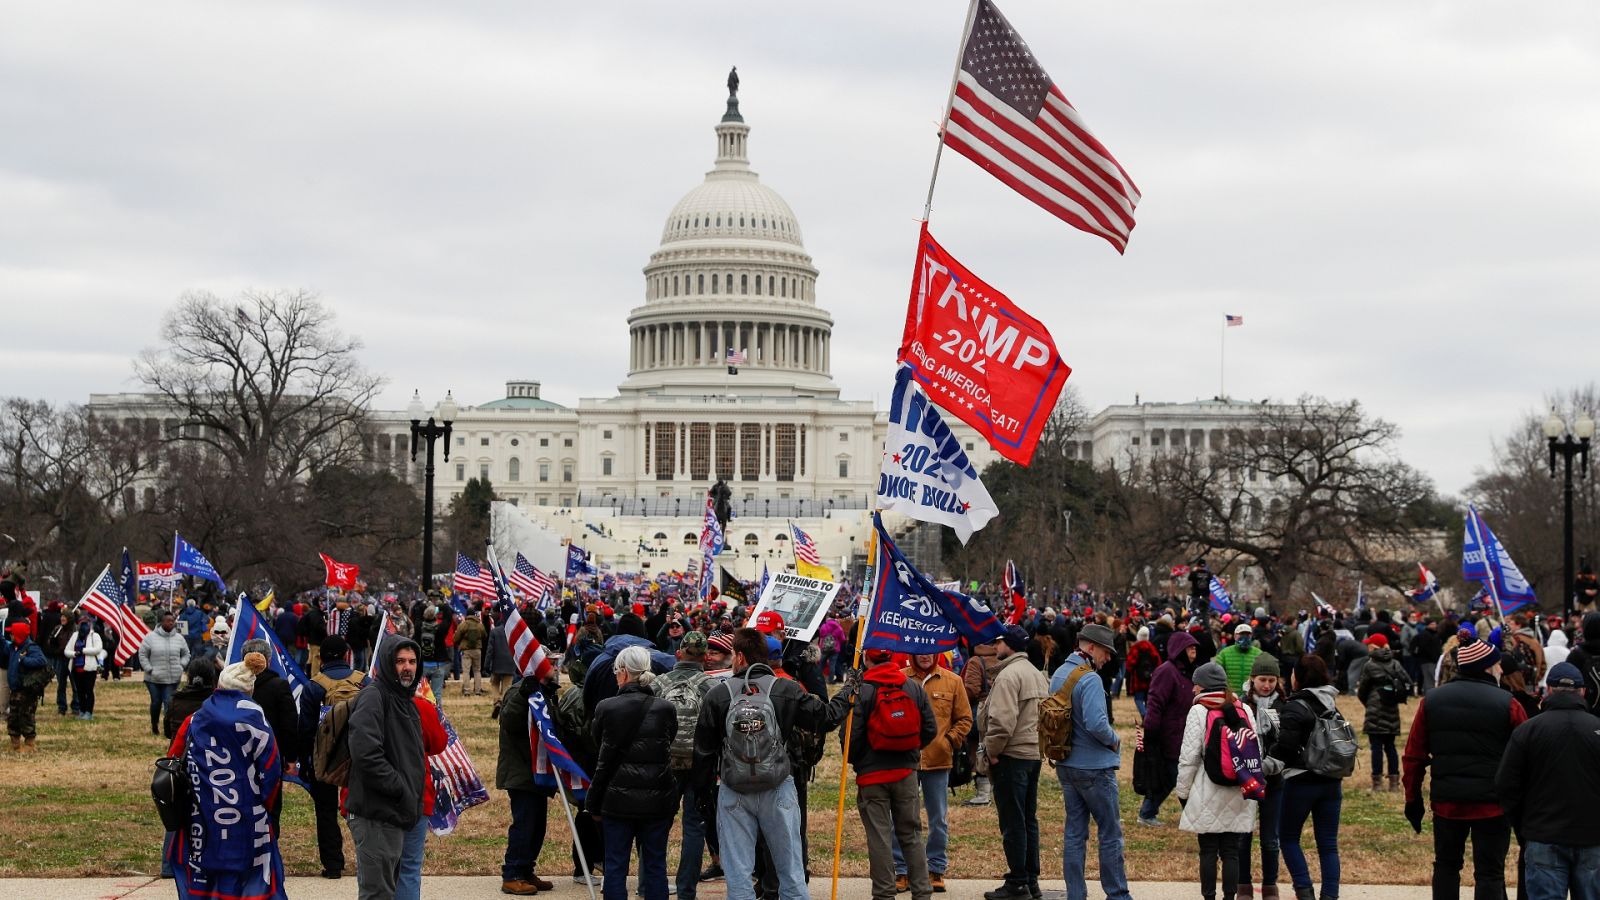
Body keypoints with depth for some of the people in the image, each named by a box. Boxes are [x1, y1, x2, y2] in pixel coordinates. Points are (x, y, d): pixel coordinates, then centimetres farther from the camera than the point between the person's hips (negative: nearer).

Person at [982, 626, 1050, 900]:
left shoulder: (1008, 675, -16)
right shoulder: (1038, 674, 15)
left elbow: (1002, 720, -24)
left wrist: (992, 751, -13)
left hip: (1011, 755, -9)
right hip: (1034, 753, 9)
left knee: (1012, 823, -4)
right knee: (1029, 820, 15)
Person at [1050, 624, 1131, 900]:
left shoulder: (1058, 675, 8)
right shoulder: (1089, 680, -19)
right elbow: (1096, 723, -28)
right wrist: (1114, 740, -11)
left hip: (1066, 766, 8)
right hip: (1094, 766, -8)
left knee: (1074, 832, 11)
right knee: (1110, 833, 2)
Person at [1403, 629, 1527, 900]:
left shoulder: (1431, 701, 2)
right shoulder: (1507, 705, -8)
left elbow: (1414, 755, 5)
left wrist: (1413, 799, 13)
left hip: (1446, 802, 3)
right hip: (1492, 804, -3)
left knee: (1446, 864, 18)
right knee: (1489, 872, 3)